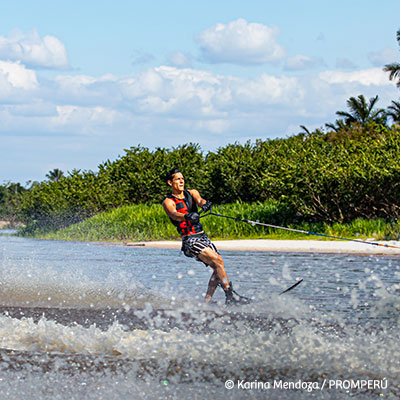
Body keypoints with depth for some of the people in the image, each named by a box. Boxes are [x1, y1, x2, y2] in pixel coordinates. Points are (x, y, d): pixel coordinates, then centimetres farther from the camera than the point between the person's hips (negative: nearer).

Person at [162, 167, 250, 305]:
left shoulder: (191, 193, 13)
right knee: (218, 262, -20)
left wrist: (204, 204, -35)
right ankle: (230, 296, -19)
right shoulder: (168, 202, -3)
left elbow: (199, 199, -10)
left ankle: (206, 301, 1)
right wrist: (187, 216, -47)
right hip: (189, 240, -6)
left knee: (218, 268, -5)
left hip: (202, 236, 6)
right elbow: (174, 214, -25)